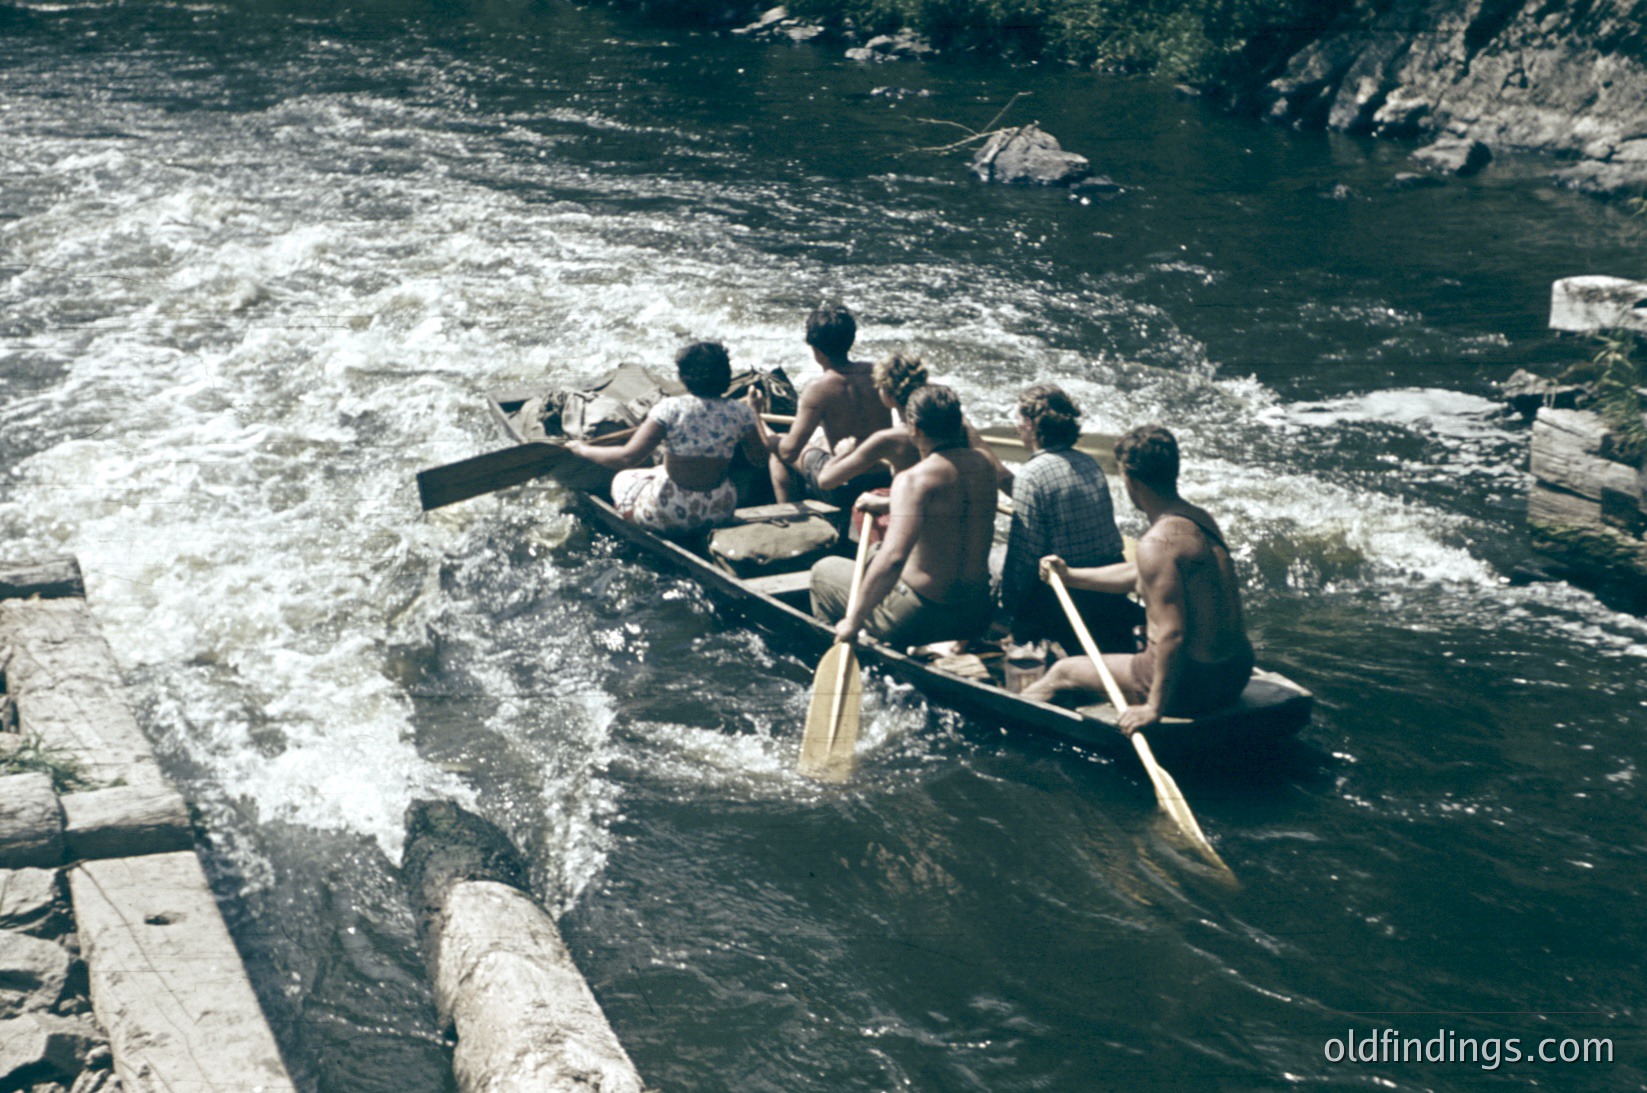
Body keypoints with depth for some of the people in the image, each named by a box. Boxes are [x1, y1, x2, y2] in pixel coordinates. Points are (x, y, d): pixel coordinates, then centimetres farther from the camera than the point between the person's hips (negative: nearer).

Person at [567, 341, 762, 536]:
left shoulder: (670, 409, -18)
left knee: (623, 480, 26)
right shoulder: (739, 412, -9)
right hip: (720, 513, 4)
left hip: (671, 517, -4)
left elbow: (628, 457, -22)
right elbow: (759, 457, 6)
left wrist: (583, 449, -7)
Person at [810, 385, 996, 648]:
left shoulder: (913, 479, -22)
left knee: (824, 570, 17)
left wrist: (854, 619, -23)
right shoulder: (982, 464, 0)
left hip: (923, 617, -7)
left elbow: (893, 558, -33)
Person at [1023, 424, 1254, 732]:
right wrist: (1071, 576, 29)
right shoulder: (1200, 518, 7)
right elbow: (1135, 573, 21)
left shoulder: (1158, 543, -23)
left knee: (1063, 672, 10)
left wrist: (1155, 708, -22)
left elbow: (1172, 634, -28)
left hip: (1195, 683, -9)